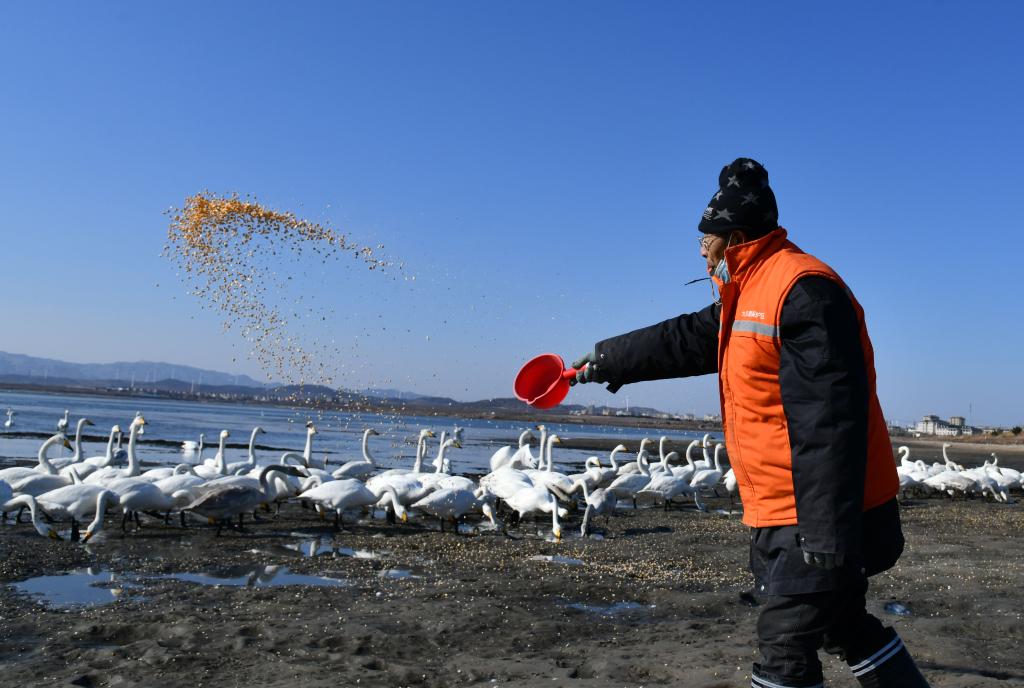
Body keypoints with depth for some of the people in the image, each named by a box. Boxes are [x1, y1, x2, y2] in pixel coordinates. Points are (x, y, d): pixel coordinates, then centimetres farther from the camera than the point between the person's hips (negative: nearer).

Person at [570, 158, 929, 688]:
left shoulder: (802, 290, -19)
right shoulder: (748, 295, 13)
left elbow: (829, 421, -26)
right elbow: (682, 340, 26)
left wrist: (827, 537, -27)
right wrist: (604, 361, 33)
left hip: (821, 519, -10)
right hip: (784, 512, 10)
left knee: (785, 642, -5)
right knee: (843, 624, 20)